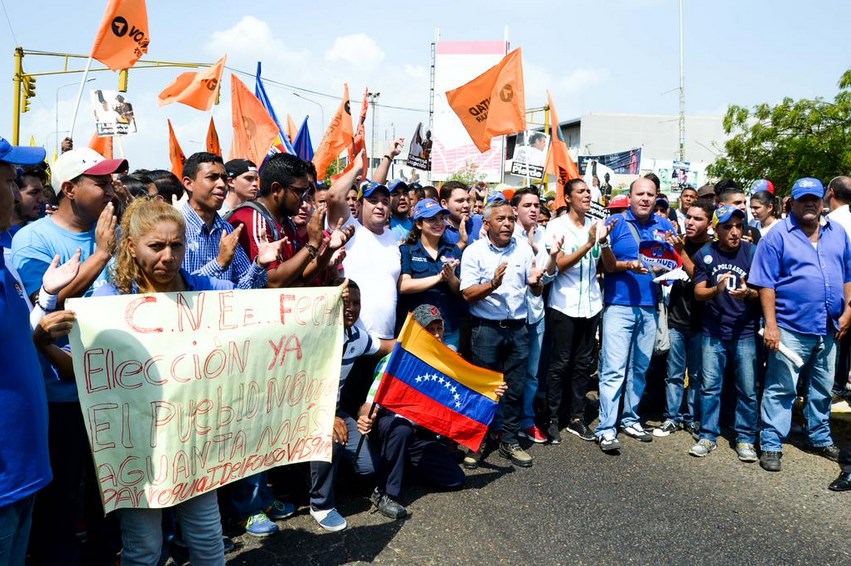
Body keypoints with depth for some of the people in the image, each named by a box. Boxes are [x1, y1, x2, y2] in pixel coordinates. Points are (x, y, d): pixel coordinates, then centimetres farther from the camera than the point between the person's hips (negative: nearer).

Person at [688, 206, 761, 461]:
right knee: (710, 386, 6)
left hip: (745, 332, -1)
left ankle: (745, 438, 18)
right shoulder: (705, 253, 0)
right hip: (713, 332, 1)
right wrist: (716, 290, -23)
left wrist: (748, 292, -23)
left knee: (747, 389, 3)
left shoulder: (752, 252, -3)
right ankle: (708, 435, 19)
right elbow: (698, 292, -2)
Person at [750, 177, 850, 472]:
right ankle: (770, 445, 8)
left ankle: (820, 439, 35)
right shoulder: (778, 235, -6)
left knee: (822, 389, 19)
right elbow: (766, 284, -10)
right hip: (791, 328, -5)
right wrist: (771, 324, -14)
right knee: (780, 390, -1)